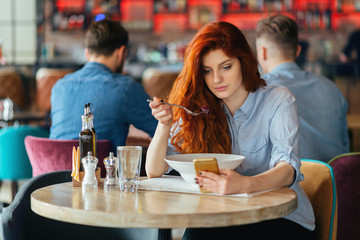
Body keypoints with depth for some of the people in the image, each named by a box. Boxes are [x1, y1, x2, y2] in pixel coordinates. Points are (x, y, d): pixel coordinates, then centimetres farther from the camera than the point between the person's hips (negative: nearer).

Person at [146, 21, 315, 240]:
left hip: (284, 219, -3)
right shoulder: (199, 109, 5)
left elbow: (287, 169, -22)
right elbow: (155, 172, 2)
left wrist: (244, 185, -44)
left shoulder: (278, 101, -6)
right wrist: (164, 125, -17)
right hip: (226, 218, 3)